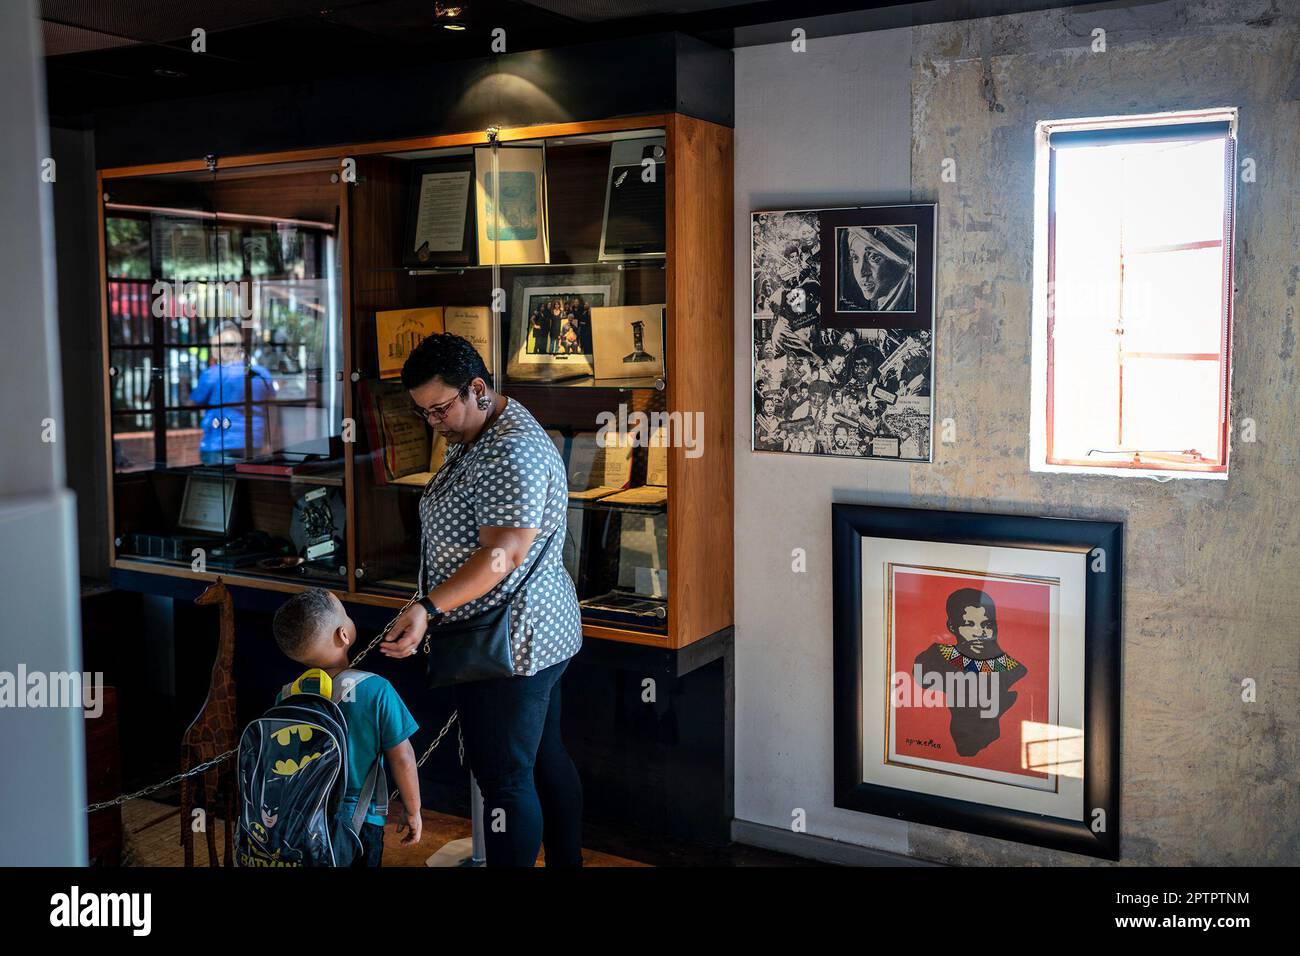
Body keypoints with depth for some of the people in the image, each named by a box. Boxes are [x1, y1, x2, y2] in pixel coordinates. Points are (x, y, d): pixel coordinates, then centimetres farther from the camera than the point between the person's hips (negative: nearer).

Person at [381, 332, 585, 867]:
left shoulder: (513, 455, -21)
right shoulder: (475, 439, 13)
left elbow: (502, 555, -30)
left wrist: (429, 608, -39)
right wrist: (433, 611, 20)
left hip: (507, 646, -11)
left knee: (504, 780, -2)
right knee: (545, 760, 19)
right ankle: (567, 861, 31)